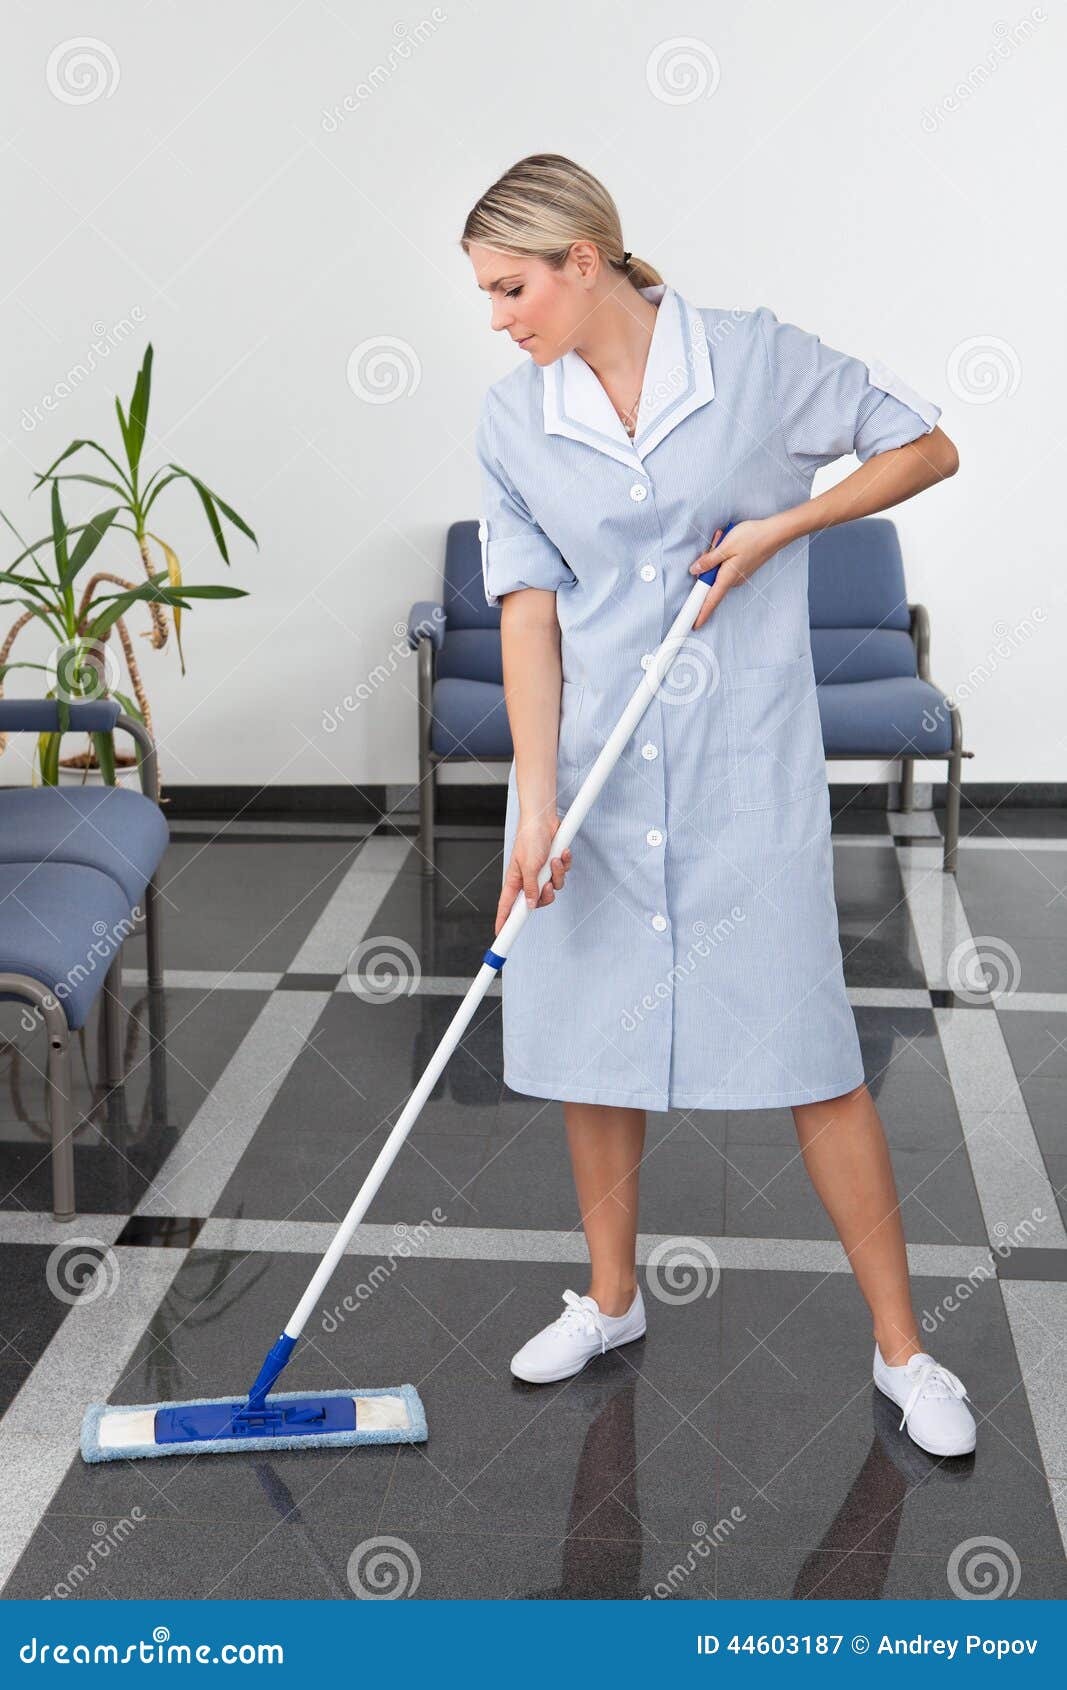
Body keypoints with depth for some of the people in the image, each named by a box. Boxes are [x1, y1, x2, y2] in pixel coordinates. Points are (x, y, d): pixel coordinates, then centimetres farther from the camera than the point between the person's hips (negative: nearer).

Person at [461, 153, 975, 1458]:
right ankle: (611, 1298, 32)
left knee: (810, 1059, -1)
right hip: (592, 766, 3)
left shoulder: (758, 359, -7)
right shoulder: (512, 423, 1)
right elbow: (528, 610, -4)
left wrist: (781, 526, -11)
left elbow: (924, 446, 2)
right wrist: (535, 796, -14)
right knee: (587, 1036, 11)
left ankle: (901, 1348, 13)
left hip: (747, 769, -3)